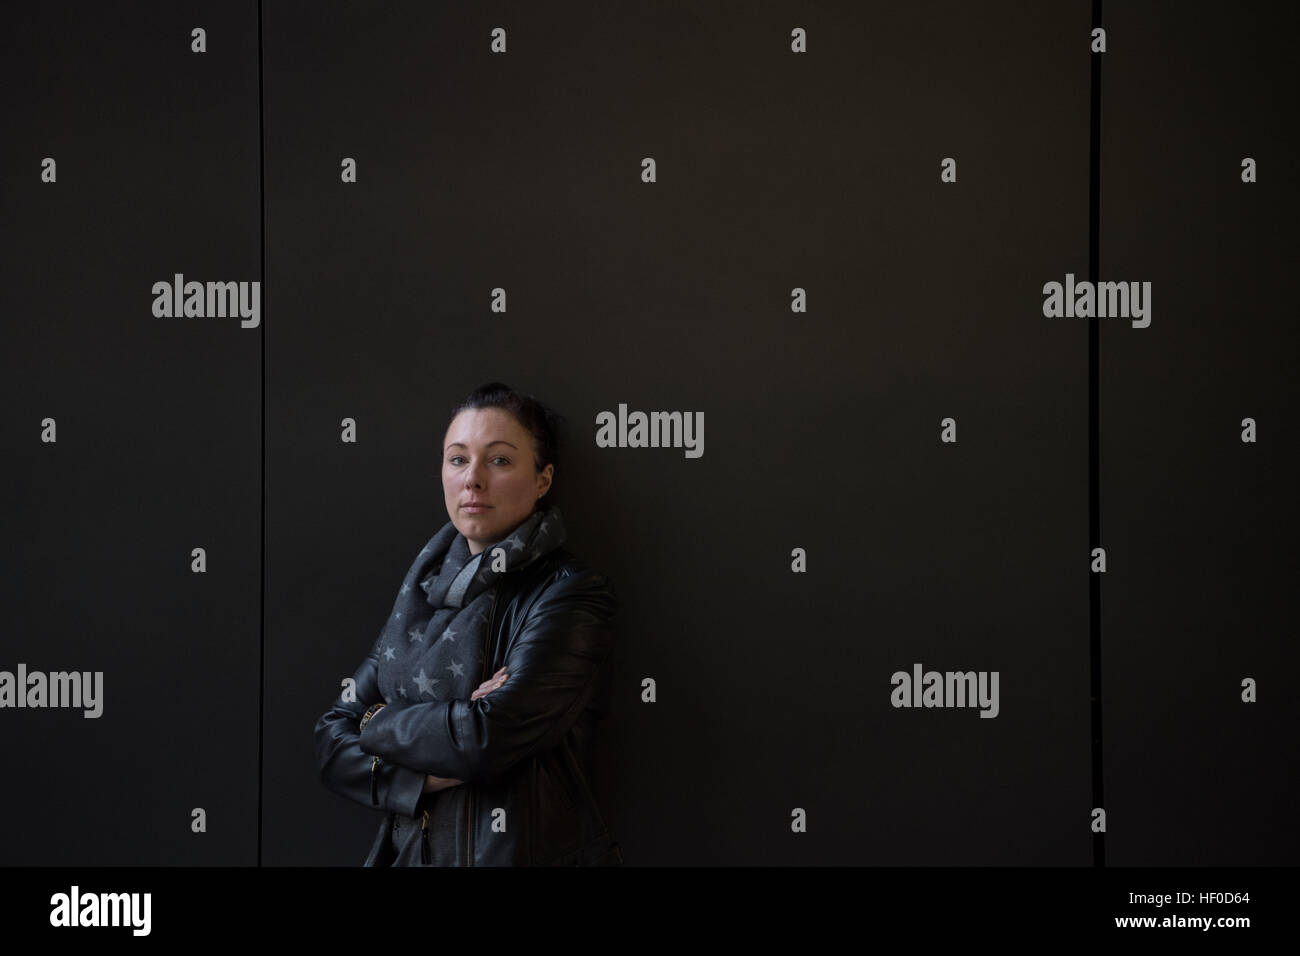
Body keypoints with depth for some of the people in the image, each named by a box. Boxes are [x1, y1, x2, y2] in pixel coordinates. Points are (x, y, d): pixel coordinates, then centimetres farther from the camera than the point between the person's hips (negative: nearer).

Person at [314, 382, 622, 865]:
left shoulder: (573, 594, -13)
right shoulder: (424, 589, 6)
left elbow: (488, 737, -24)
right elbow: (332, 741, 3)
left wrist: (379, 723, -7)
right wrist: (425, 776, -15)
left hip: (530, 852, -5)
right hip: (412, 852, 5)